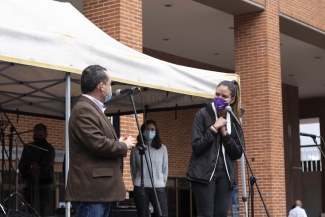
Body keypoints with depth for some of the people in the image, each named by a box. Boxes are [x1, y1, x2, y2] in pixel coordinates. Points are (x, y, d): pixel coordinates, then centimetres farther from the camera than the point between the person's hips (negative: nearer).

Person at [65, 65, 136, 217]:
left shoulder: (94, 109, 20)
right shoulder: (84, 109, -14)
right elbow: (98, 144, -23)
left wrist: (118, 142, 10)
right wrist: (124, 146, -8)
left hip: (101, 188, 11)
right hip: (91, 188, -11)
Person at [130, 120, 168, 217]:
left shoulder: (162, 148, 7)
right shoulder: (135, 149, 4)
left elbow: (165, 169, 10)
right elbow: (133, 170, 9)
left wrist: (162, 184, 7)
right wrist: (138, 183, 9)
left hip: (158, 188, 0)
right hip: (140, 188, 0)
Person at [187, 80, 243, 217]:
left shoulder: (234, 121, 9)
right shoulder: (203, 114, -3)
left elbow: (238, 153, 4)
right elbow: (196, 147, -9)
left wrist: (225, 134, -8)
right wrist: (213, 129, -15)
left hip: (225, 175, 4)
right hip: (204, 173, -4)